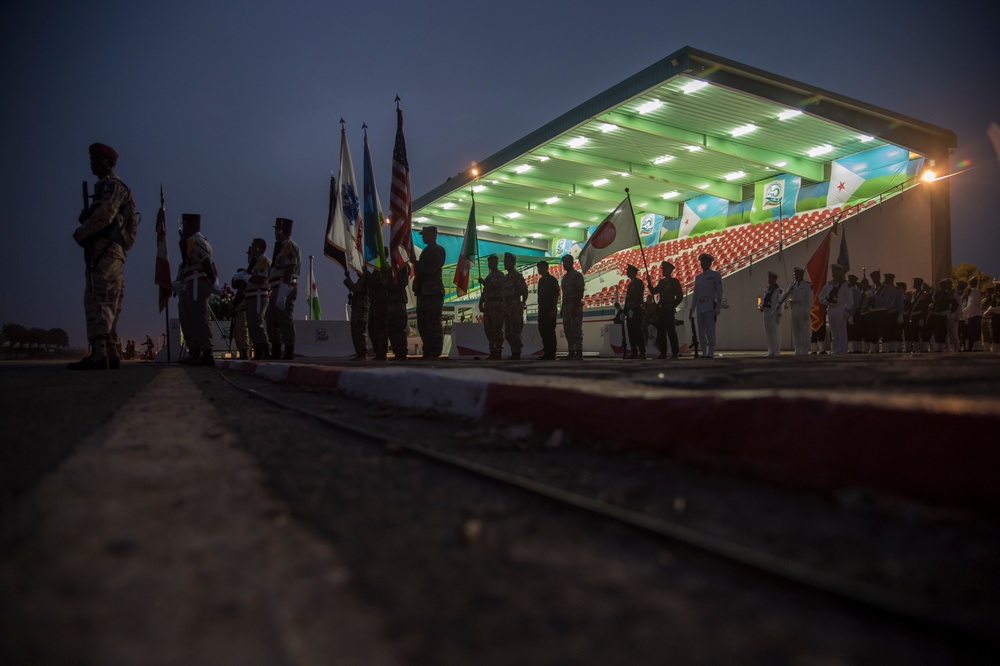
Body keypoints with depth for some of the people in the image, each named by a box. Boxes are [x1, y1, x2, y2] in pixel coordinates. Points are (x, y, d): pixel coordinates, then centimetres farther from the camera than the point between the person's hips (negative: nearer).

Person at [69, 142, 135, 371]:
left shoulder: (112, 185, -2)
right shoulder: (107, 187, 29)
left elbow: (105, 214, -17)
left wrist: (81, 232, -7)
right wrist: (86, 219, 5)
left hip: (105, 250, -10)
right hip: (111, 251, 10)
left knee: (97, 299, -18)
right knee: (108, 304, 6)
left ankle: (98, 354, -26)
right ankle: (111, 354, 5)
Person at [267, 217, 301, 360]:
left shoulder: (289, 246, -11)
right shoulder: (282, 247, 21)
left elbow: (289, 271, -20)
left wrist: (282, 294, -24)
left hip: (285, 289, -11)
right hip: (277, 289, 11)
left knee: (285, 321, -9)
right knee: (272, 321, 14)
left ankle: (289, 352, -5)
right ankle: (276, 352, 20)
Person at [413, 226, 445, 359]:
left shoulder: (438, 250, -5)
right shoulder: (426, 250, 22)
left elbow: (431, 268, -17)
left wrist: (416, 263, -7)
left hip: (433, 292, -9)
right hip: (423, 292, 9)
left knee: (433, 324, -8)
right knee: (422, 323, 9)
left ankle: (435, 353, -6)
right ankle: (428, 352, 14)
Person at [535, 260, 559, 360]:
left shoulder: (552, 280, -8)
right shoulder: (541, 280, 16)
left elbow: (556, 295, -13)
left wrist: (553, 310, -19)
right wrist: (540, 309, 17)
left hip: (550, 310, -8)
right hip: (542, 310, 8)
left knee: (550, 332, -7)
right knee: (542, 331, 9)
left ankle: (551, 354, -4)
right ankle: (547, 353, 16)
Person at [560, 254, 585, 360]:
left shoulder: (577, 275, -7)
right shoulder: (565, 276, 18)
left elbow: (579, 292, -14)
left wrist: (575, 307, -20)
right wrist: (562, 308, 16)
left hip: (575, 306, -8)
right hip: (567, 306, 8)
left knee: (576, 329, -10)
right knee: (567, 330, 8)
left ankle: (579, 352, -9)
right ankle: (571, 352, 12)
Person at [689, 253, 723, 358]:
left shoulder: (716, 275, 2)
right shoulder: (698, 277, 19)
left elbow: (719, 292, -4)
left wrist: (718, 308, -12)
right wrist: (692, 310, 13)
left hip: (710, 307, -6)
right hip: (700, 307, 6)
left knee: (710, 331, -9)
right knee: (701, 332, 4)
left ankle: (711, 353, -4)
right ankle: (705, 353, 10)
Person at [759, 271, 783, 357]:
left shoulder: (779, 290, -7)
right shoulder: (766, 289, 12)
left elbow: (780, 303, -12)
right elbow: (763, 300, 15)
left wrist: (779, 315, -18)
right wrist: (761, 307, -6)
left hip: (775, 314, -6)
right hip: (767, 313, 6)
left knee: (776, 334, -4)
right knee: (768, 333, 6)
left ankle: (777, 352, 1)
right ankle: (771, 351, 13)